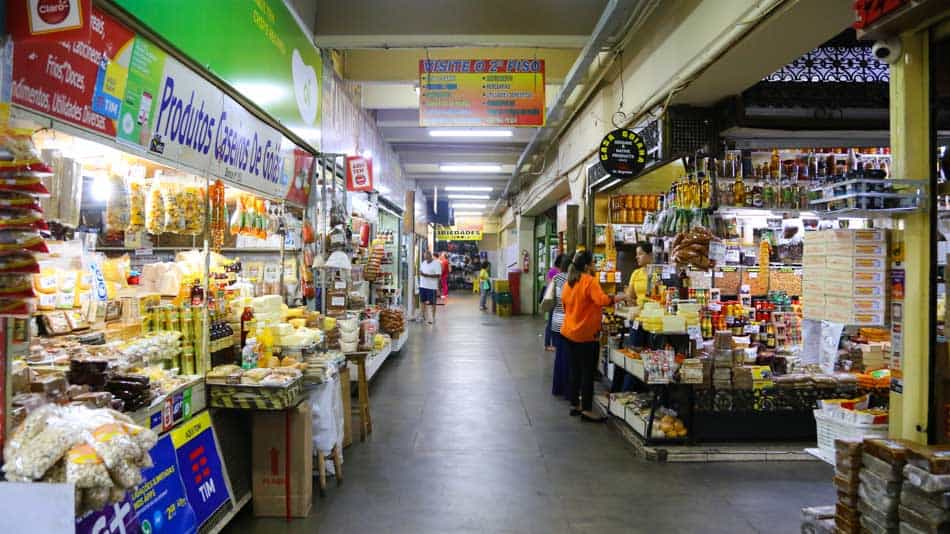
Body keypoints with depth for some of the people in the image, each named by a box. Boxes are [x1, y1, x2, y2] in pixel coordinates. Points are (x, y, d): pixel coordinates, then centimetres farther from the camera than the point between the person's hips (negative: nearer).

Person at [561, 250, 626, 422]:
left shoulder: (569, 282, 8)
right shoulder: (590, 281, -16)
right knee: (588, 372, -1)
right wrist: (620, 297, -18)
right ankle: (586, 409, 2)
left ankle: (575, 404, 23)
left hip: (569, 332, 8)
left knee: (575, 370, 16)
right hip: (586, 334, -8)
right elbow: (602, 300, -28)